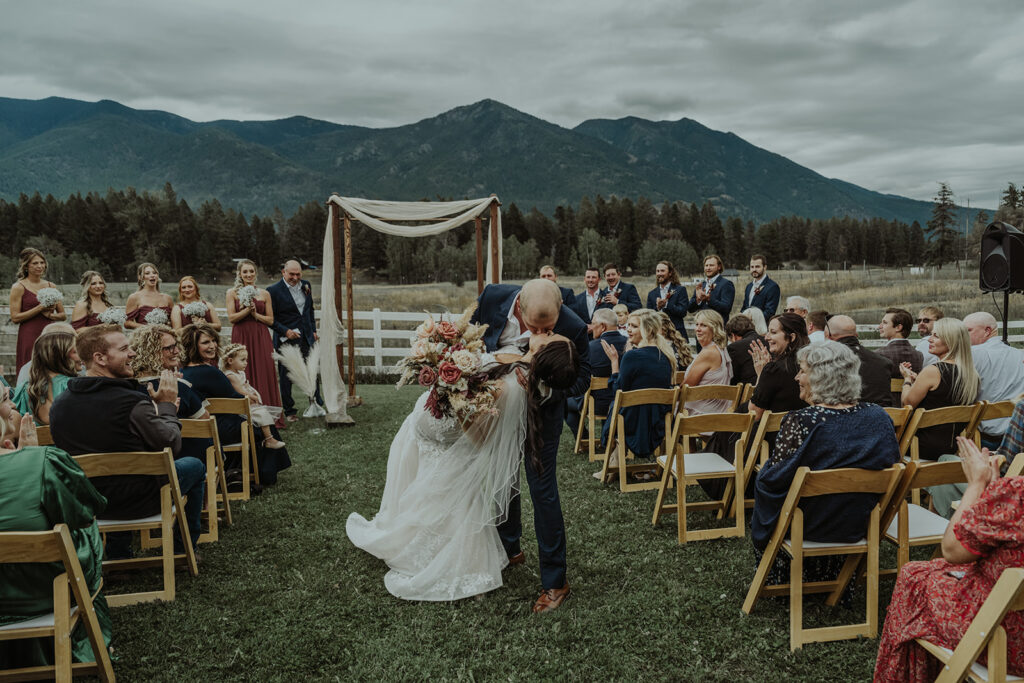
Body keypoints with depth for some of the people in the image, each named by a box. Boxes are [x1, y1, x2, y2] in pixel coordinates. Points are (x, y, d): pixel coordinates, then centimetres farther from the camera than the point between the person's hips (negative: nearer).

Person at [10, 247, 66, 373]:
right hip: (29, 337, -4)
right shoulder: (18, 287, 0)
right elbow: (15, 318, -7)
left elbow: (63, 315, 16)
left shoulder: (51, 286, 13)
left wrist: (49, 315, -5)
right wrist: (40, 308, -13)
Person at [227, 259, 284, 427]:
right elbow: (231, 317, -4)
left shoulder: (264, 294, 10)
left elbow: (270, 320, 7)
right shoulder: (232, 293, 6)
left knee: (264, 374, -3)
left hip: (261, 339, 1)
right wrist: (248, 309, -13)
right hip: (241, 338, -1)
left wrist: (255, 314, -8)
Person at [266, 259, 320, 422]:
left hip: (306, 338, 5)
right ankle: (289, 411, 16)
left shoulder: (306, 285, 8)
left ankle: (317, 406, 21)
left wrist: (313, 330, 13)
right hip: (286, 340, -5)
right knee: (286, 377, 4)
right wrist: (285, 331, -17)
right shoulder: (273, 290, -9)